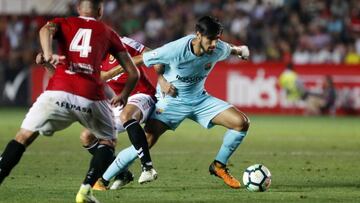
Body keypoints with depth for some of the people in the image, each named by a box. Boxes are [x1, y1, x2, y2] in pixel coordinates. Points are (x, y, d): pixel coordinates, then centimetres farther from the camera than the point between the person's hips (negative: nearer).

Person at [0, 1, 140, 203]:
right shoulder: (108, 33, 24)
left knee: (23, 137, 12)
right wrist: (124, 96, 40)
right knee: (108, 141, 23)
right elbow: (134, 73, 22)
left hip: (58, 93, 0)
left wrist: (47, 54, -21)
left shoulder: (63, 23, 22)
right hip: (91, 97, 0)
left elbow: (46, 30, -4)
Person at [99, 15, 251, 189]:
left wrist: (240, 50, 2)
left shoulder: (219, 49, -16)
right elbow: (135, 62, -22)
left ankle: (219, 166, 11)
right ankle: (102, 180, -11)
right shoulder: (175, 50, -31)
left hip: (200, 99, 5)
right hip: (171, 101, -5)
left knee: (242, 123, -9)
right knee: (147, 141, -22)